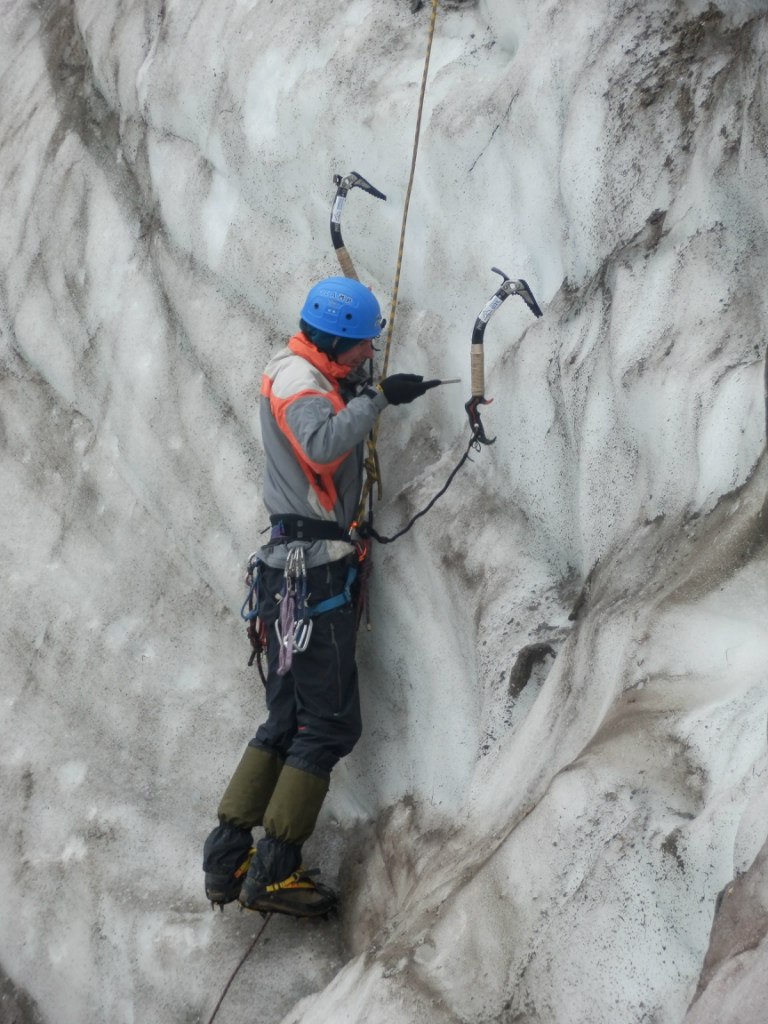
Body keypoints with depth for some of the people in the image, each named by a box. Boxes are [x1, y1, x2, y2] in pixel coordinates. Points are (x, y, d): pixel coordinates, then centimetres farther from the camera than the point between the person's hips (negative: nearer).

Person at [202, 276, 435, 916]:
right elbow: (322, 445, -32)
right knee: (331, 724, -7)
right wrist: (377, 399, -26)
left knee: (288, 720, 14)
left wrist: (369, 393, 14)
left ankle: (228, 860, 13)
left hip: (293, 569, 11)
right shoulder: (298, 381, -13)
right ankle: (274, 870, -6)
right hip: (314, 570, -11)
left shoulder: (303, 373, 18)